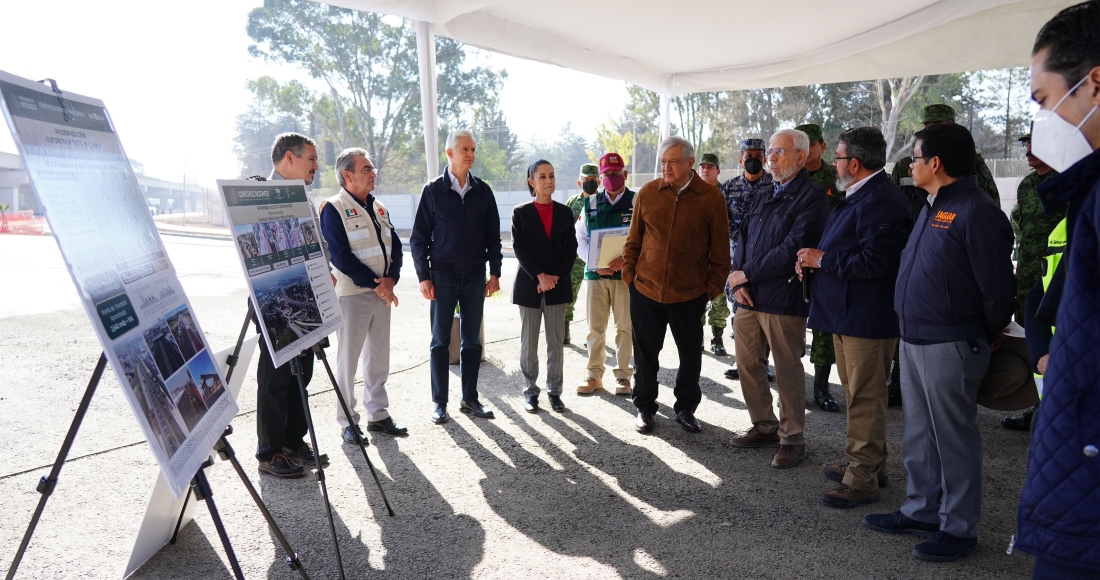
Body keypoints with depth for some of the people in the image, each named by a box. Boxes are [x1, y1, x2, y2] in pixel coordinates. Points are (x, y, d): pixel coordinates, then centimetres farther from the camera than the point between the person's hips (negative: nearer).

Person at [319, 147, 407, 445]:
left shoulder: (379, 208, 14)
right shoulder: (334, 209, -8)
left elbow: (395, 246, 12)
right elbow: (340, 256, -15)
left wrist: (390, 279, -6)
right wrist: (374, 284, -15)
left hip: (382, 293, 7)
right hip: (351, 294, -7)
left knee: (379, 358, 12)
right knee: (348, 359, 1)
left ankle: (378, 414, 23)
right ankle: (348, 421, 11)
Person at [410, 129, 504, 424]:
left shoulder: (483, 191, 6)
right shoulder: (433, 190, -1)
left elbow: (493, 235, 9)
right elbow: (419, 237, -1)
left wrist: (494, 272, 3)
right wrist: (423, 276, -6)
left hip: (475, 276, 3)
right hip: (443, 275, -2)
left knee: (472, 340, 8)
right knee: (441, 341, 4)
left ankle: (470, 398, 18)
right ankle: (440, 402, 13)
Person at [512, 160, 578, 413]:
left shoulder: (565, 212, 8)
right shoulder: (521, 213, 1)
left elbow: (572, 248, 3)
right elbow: (519, 248, -6)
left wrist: (556, 276, -10)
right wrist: (540, 276, -17)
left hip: (558, 286, 2)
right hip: (529, 285, -2)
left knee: (556, 342, 5)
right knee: (529, 343, 4)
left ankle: (554, 391, 15)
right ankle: (530, 391, 15)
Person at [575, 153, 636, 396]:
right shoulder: (590, 204, 9)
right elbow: (580, 239, 7)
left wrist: (626, 258, -19)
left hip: (625, 273, -2)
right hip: (595, 273, 2)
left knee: (625, 326, 5)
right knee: (595, 326, 7)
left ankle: (623, 375, 16)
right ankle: (594, 375, 18)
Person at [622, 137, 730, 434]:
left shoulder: (711, 197, -5)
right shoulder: (648, 193, 1)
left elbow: (720, 248, 0)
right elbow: (634, 240, 8)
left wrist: (713, 287, -2)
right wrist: (629, 275, 3)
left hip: (690, 294, -1)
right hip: (646, 290, 1)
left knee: (691, 354, 11)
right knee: (645, 353, 11)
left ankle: (685, 407, 31)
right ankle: (645, 407, 28)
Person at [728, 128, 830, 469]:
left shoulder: (812, 197, -8)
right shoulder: (765, 197, 17)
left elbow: (792, 250, -18)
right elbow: (743, 239, 14)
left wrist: (746, 274, -12)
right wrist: (737, 282, -3)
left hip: (783, 299, -8)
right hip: (748, 297, 8)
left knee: (787, 371, 1)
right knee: (747, 362, 12)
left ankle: (792, 438, 16)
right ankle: (764, 427, 28)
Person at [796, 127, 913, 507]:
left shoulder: (881, 201, -19)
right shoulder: (856, 197, 16)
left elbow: (874, 262, -27)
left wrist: (822, 259, -17)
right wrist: (812, 261, 4)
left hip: (867, 318, -11)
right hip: (847, 314, 11)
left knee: (864, 397, -3)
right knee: (856, 392, 19)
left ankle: (862, 479, 6)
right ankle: (868, 463, 33)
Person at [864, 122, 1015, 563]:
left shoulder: (976, 212, -17)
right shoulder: (932, 207, 14)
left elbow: (997, 287, -16)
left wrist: (987, 338, -3)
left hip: (950, 346, -9)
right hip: (914, 340, 9)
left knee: (953, 439, 4)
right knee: (918, 435, 18)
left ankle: (958, 528, 18)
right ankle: (922, 511, 32)